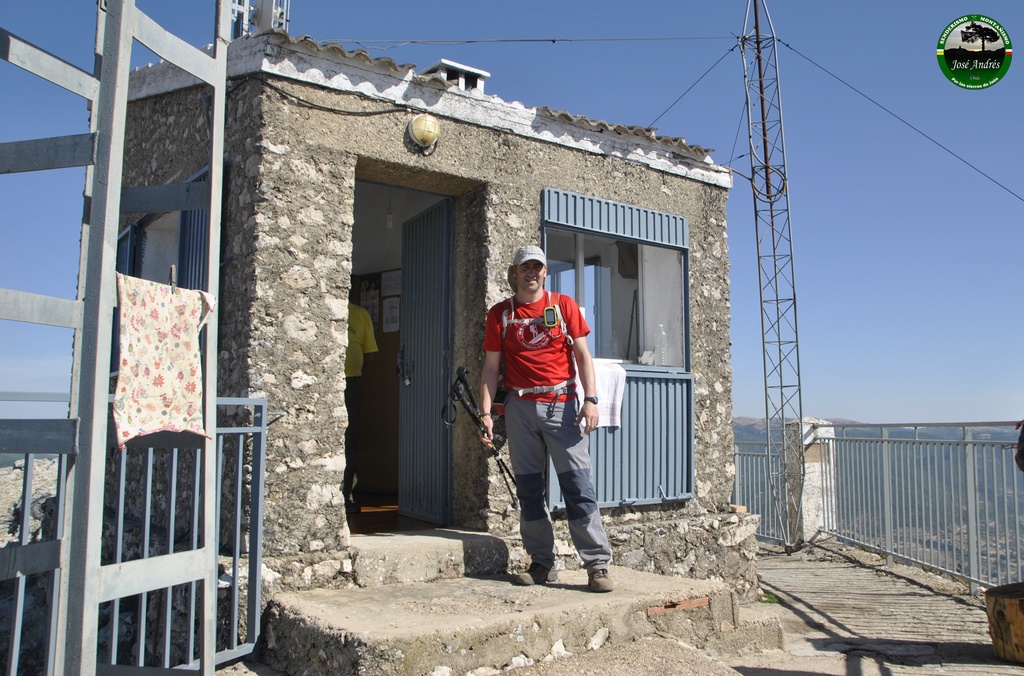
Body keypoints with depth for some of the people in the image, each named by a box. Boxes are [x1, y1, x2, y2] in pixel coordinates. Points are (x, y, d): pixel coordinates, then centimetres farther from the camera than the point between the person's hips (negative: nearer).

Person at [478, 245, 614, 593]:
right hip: (520, 407, 2)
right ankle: (542, 564, 15)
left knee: (578, 483, -5)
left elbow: (582, 355, 4)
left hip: (562, 404, -2)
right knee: (528, 487, 5)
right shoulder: (500, 314, 9)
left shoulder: (564, 305, 7)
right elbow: (490, 368, 8)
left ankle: (597, 565, 0)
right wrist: (486, 413, -1)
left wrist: (590, 399, -7)